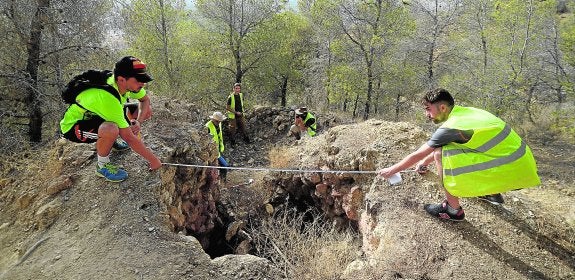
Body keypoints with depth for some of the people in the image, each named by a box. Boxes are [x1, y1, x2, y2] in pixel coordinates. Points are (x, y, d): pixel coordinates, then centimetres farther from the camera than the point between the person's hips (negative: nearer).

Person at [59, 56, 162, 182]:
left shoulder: (126, 82, -19)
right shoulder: (108, 97, -39)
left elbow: (145, 100, 0)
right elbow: (129, 137, -34)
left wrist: (138, 121, -19)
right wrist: (153, 160, -26)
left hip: (95, 114, 7)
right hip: (73, 125, -7)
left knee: (147, 111, -4)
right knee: (111, 130, -40)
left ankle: (110, 140, 15)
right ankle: (102, 166, -10)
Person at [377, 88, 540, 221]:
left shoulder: (450, 127, -16)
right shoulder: (465, 111, 8)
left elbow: (417, 155, -8)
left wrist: (391, 170, 5)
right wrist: (425, 162, 32)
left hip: (511, 171, -9)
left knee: (441, 154, -15)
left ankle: (453, 209, 0)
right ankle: (493, 193, 30)